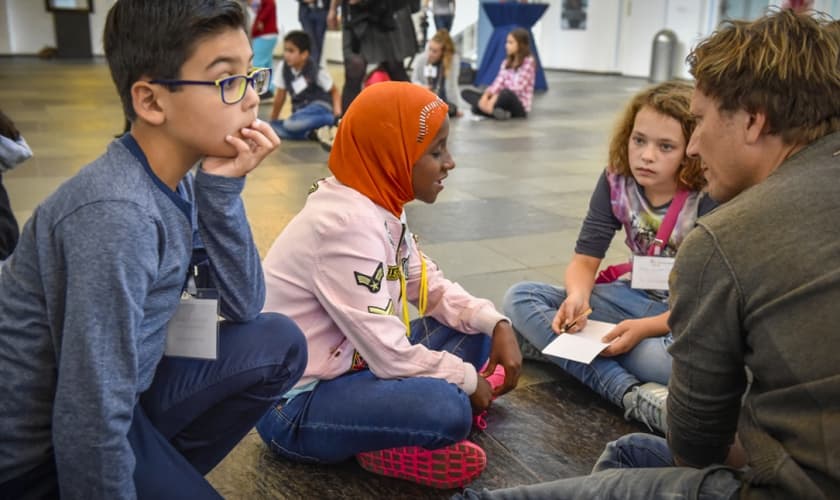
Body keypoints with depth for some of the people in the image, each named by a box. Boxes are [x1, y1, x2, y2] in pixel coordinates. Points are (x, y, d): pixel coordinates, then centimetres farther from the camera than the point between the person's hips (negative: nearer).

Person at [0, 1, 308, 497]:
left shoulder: (178, 180, -4)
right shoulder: (119, 214, -30)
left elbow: (244, 306, -4)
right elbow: (91, 425, -28)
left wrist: (223, 188, -17)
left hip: (120, 396, 8)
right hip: (43, 450, -7)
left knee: (279, 345, 2)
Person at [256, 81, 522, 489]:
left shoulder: (381, 203, 2)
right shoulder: (348, 224, -27)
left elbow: (430, 286, 10)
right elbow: (391, 355, -27)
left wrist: (496, 323, -5)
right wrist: (468, 380, -11)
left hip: (349, 363, 10)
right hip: (295, 405, -10)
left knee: (473, 332, 9)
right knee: (447, 409, -32)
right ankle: (389, 447, -4)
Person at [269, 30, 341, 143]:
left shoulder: (316, 71, -13)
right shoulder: (282, 67, -2)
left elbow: (334, 91, 0)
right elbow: (280, 95, 6)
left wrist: (337, 111, -17)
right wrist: (273, 122, 10)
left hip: (320, 108, -6)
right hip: (300, 112, 6)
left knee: (290, 125, -34)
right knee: (272, 128, -19)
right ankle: (312, 131, -20)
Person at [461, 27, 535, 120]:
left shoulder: (528, 62, -9)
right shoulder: (506, 62, 14)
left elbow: (517, 89, -19)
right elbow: (498, 83, 2)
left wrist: (495, 98, -24)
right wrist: (486, 95, -17)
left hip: (519, 107, -8)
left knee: (506, 93, -43)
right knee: (466, 92, -4)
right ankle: (495, 110, -27)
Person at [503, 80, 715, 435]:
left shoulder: (708, 201, -18)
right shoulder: (616, 183, -6)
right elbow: (585, 259, -4)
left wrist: (644, 328, -31)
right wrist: (578, 296, -27)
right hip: (635, 298, 6)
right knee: (519, 298, -15)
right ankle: (631, 393, -32)